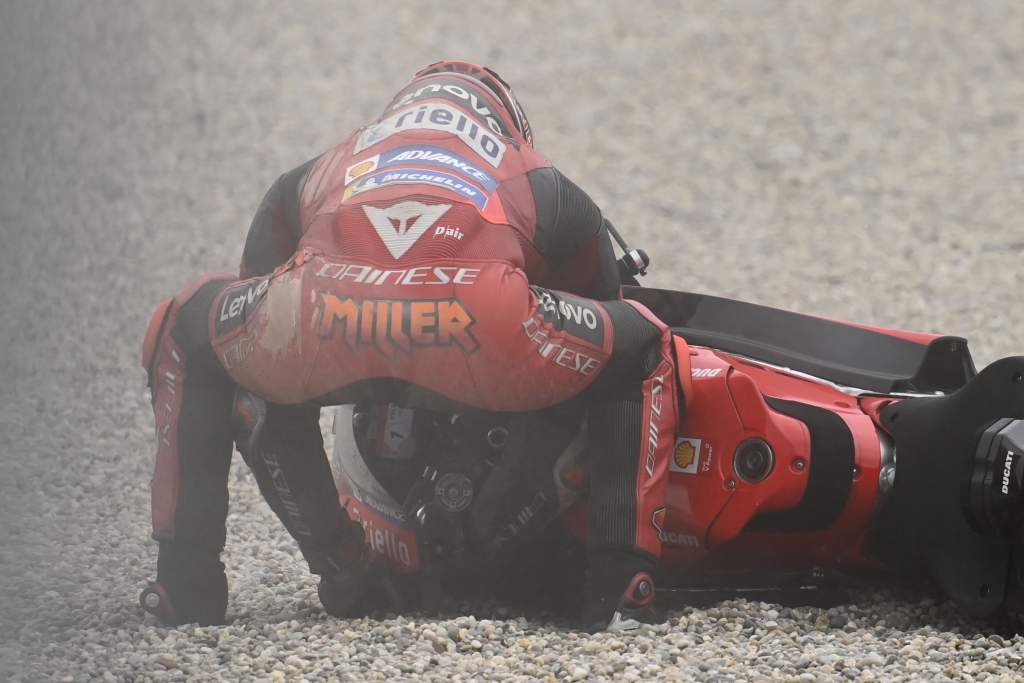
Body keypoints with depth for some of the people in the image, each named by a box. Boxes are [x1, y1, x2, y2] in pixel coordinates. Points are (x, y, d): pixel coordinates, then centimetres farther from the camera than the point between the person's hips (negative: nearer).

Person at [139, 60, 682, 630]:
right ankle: (619, 587, 16)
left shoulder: (306, 182, 42)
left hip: (319, 324, 2)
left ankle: (188, 584, 29)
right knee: (643, 350, 28)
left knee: (186, 330, 37)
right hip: (482, 328, -2)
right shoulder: (548, 190, 38)